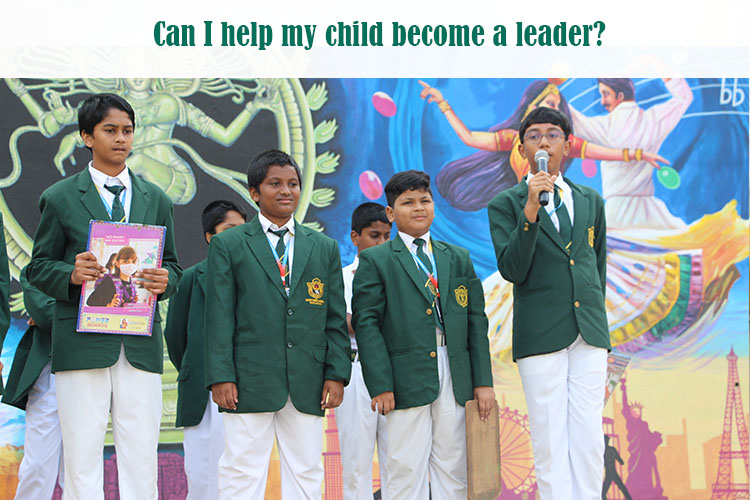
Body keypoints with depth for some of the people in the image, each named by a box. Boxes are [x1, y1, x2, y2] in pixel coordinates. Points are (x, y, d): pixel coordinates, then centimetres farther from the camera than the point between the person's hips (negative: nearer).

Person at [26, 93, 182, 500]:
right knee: (82, 455, -1)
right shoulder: (60, 198, 6)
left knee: (141, 457, 0)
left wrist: (164, 280, -5)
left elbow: (172, 265, 18)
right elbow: (38, 267, 7)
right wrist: (71, 275, -14)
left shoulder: (156, 199, 15)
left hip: (141, 344, 2)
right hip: (82, 342, -2)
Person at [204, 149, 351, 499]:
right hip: (249, 381, -3)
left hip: (308, 386, 3)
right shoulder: (227, 245, 5)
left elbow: (336, 319, 11)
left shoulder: (325, 248, 13)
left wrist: (337, 374, 2)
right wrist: (220, 377, -8)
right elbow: (219, 316, 0)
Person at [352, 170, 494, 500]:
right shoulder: (375, 260, 3)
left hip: (454, 378, 4)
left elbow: (476, 320, 12)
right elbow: (366, 323, -4)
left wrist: (483, 381, 5)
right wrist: (380, 384, -13)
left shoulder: (458, 258, 15)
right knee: (407, 471, -1)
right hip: (407, 379, -4)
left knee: (453, 471, 7)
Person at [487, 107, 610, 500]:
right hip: (540, 335, -3)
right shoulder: (506, 204, 2)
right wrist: (530, 210, -18)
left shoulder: (591, 201, 15)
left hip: (589, 333, 4)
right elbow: (512, 270, -9)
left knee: (589, 440, 2)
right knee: (550, 441, -3)